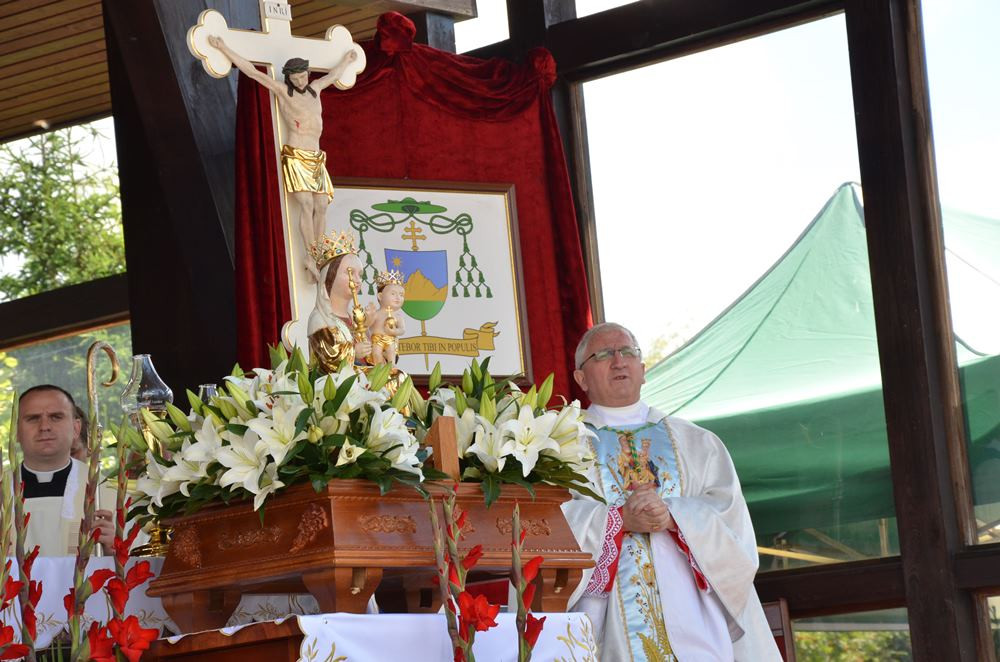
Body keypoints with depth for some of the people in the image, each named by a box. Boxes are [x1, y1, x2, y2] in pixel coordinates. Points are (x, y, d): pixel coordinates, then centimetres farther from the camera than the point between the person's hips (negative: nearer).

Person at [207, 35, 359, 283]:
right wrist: (223, 49, -11)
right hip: (295, 157, -6)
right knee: (306, 204, -18)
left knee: (321, 206, -4)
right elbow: (251, 71, -5)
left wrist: (346, 60, 55)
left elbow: (332, 76, 39)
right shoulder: (282, 91, 0)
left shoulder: (314, 89, 17)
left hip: (316, 159, 6)